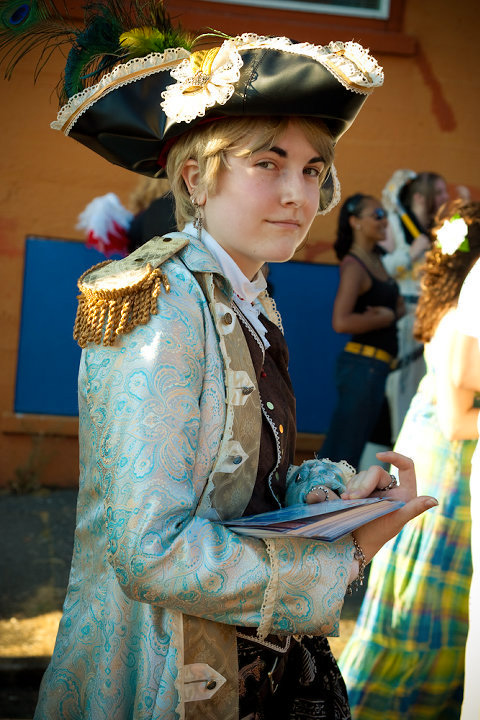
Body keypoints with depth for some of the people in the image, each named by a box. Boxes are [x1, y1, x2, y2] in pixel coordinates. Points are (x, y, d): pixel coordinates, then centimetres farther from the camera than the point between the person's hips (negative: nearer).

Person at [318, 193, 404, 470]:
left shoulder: (376, 259, 14)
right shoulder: (354, 266, -14)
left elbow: (398, 304, 21)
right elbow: (341, 321, -26)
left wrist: (391, 312, -2)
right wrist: (386, 317, -13)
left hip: (376, 366, 9)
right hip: (363, 364, -9)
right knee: (345, 448, -6)